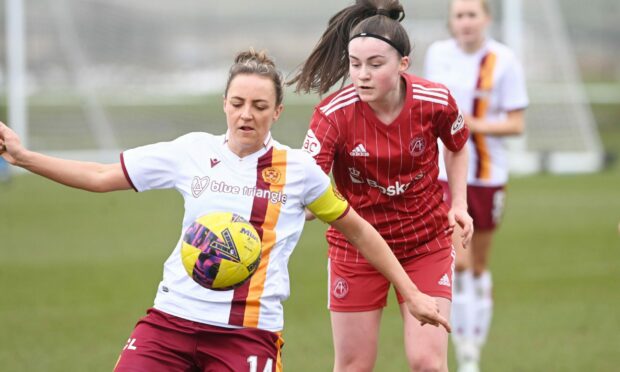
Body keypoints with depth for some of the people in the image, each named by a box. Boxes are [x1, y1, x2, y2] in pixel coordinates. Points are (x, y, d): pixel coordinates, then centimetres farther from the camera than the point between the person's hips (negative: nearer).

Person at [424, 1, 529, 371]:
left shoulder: (503, 61, -8)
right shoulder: (437, 53, 2)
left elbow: (516, 124, -9)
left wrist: (476, 125, -21)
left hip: (487, 174, -1)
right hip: (444, 171, 1)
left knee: (478, 266, 11)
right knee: (458, 261, -15)